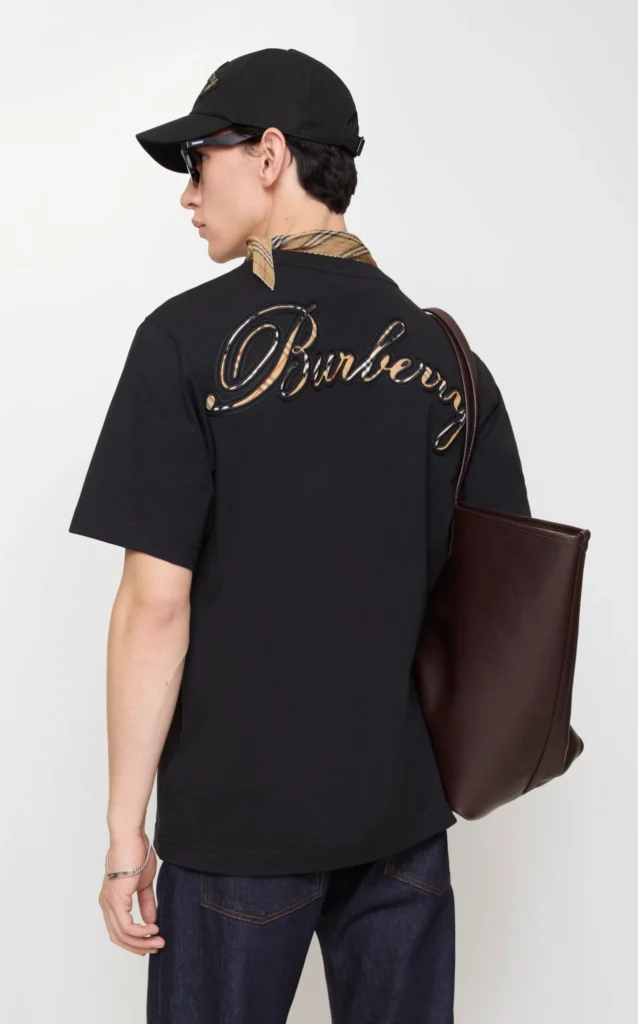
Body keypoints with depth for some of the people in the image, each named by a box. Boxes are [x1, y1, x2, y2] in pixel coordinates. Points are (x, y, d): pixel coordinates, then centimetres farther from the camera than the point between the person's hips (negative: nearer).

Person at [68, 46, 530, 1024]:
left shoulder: (193, 336, -10)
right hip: (408, 804, 4)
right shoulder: (443, 351, 2)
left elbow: (156, 601, -14)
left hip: (241, 808, -4)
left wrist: (125, 822, -6)